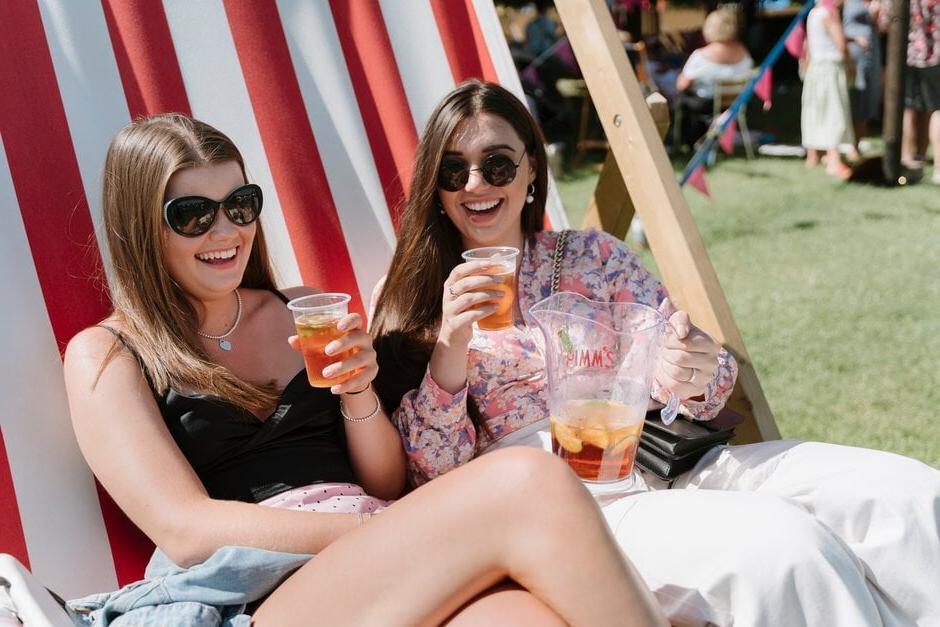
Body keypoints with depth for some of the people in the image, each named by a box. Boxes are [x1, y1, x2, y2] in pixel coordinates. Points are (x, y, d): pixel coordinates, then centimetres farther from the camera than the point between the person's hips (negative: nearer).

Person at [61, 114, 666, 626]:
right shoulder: (106, 355, 8)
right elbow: (187, 529, -6)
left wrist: (360, 394, 0)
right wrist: (380, 531, -14)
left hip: (392, 567, 4)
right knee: (530, 484, -29)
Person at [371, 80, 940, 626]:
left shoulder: (594, 256, 15)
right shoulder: (408, 303, 9)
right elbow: (434, 476, 1)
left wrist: (697, 379, -12)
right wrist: (450, 347, -14)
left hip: (664, 459, 4)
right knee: (785, 547, -32)